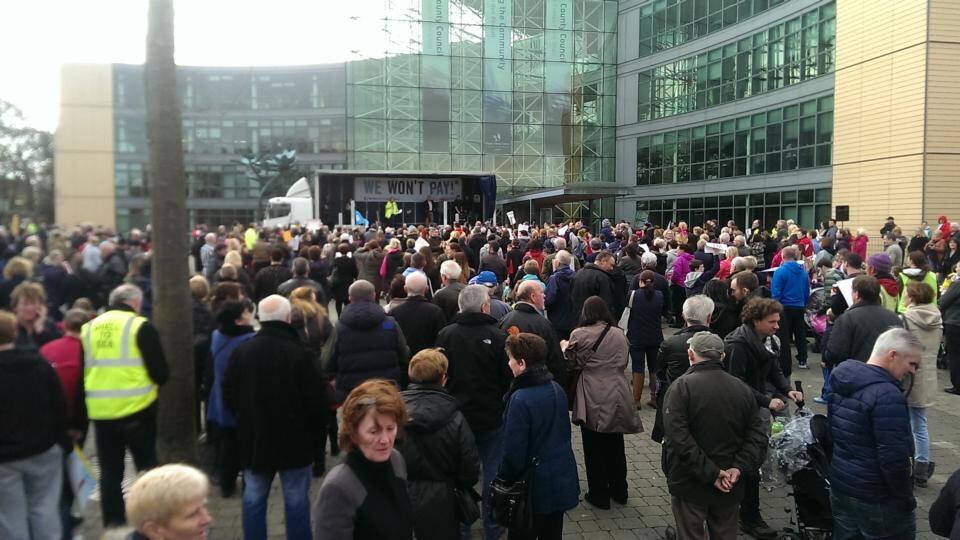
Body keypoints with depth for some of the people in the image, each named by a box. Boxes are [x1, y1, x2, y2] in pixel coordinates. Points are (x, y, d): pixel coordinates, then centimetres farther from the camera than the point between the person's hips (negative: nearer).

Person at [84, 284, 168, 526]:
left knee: (109, 471, 14)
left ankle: (113, 524, 19)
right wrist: (154, 383, 12)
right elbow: (160, 372, -9)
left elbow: (82, 370, 12)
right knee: (147, 466, 12)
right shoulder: (140, 326, -7)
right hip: (136, 409, -4)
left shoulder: (89, 328, 7)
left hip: (100, 410, 4)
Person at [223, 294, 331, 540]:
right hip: (294, 438, -3)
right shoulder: (299, 353, -19)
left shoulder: (241, 351, -6)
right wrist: (314, 430, 5)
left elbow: (228, 398, 3)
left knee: (254, 497, 15)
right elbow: (319, 400, -15)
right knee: (296, 499, 8)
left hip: (253, 438, 4)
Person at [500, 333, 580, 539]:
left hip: (534, 485, -6)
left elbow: (514, 451, -21)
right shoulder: (557, 389, -1)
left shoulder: (520, 399, -24)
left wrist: (504, 479, -5)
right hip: (562, 481, 7)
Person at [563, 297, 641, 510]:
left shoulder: (579, 335, -9)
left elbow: (571, 365, -2)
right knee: (615, 446, 18)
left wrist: (565, 348, 16)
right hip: (617, 398, 4)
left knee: (594, 448, 8)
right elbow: (624, 362, 13)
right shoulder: (619, 334, 3)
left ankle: (599, 495, 16)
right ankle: (619, 491, 29)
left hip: (592, 400, -4)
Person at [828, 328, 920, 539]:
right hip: (877, 499, -8)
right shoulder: (887, 395, -24)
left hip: (840, 487, 8)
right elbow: (893, 458, -25)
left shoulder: (842, 381, 4)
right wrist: (907, 499, -11)